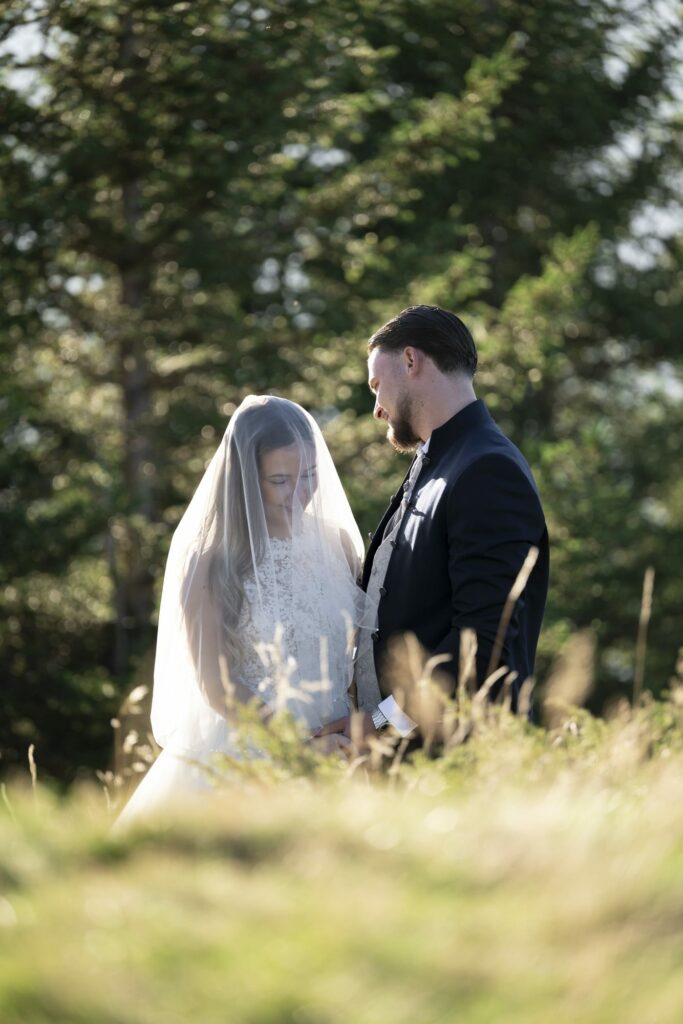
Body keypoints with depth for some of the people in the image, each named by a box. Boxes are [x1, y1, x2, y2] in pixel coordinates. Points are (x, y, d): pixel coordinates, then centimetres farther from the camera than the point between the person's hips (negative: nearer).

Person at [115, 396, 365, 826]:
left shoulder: (337, 543, 3)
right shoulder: (211, 563, -8)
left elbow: (360, 651, 9)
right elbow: (216, 685, -10)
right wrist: (304, 743, -19)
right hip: (240, 758, -4)